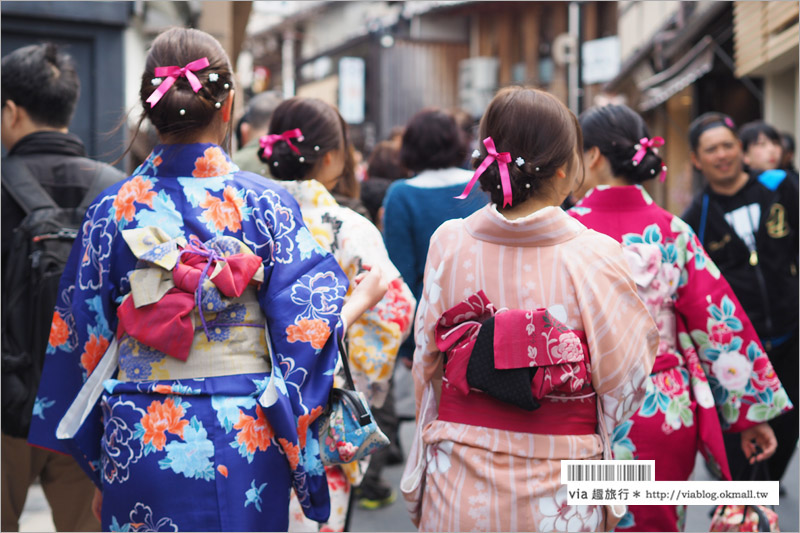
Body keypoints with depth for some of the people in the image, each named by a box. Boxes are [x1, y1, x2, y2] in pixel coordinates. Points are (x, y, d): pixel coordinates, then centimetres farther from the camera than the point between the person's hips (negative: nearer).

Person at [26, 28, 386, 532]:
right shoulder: (266, 202, -5)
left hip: (137, 445, 1)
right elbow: (306, 335, -7)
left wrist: (97, 472, 12)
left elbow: (83, 344, 3)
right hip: (245, 447, -1)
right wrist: (363, 298, 14)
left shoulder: (112, 208, -1)